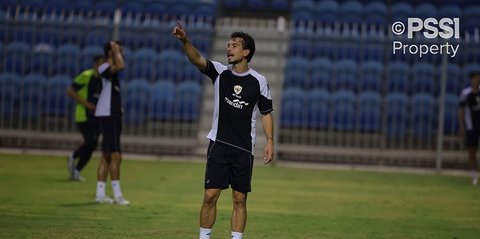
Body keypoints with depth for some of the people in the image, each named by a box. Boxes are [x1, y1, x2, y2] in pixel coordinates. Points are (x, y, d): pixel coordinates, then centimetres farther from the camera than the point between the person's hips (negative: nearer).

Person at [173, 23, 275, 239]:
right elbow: (197, 59, -17)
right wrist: (184, 41, -36)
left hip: (244, 148, 0)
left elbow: (266, 113, 6)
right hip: (218, 145, 0)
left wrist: (270, 142, -4)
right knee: (210, 196, -4)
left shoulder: (259, 82, 0)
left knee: (240, 199, 3)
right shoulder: (220, 72, 0)